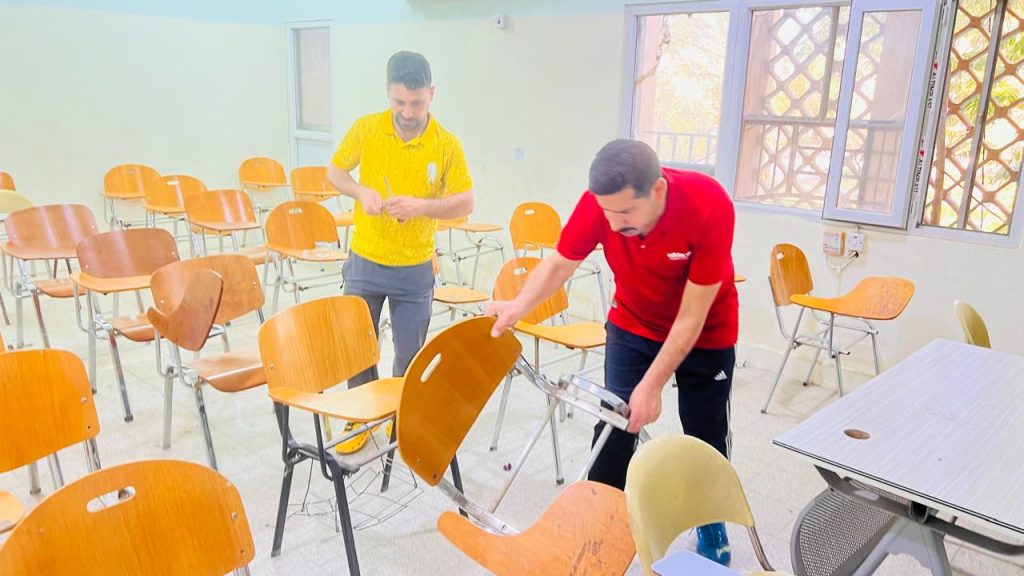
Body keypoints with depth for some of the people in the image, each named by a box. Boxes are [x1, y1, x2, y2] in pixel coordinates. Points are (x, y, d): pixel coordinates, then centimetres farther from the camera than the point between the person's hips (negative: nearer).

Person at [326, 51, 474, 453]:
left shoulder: (447, 145, -10)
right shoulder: (365, 129, -7)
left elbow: (465, 203, -7)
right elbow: (334, 172, 5)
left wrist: (422, 205, -24)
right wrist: (361, 191, -16)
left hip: (415, 270, -1)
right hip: (364, 262, 2)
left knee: (410, 354, 10)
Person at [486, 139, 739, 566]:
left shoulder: (710, 207, -35)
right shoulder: (599, 203, -27)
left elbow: (691, 317, -28)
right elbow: (558, 264, -12)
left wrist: (651, 385, -25)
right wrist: (518, 307, -31)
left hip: (705, 335, -2)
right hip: (633, 326, 2)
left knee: (705, 439, 8)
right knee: (613, 426, -2)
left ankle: (711, 526, 36)